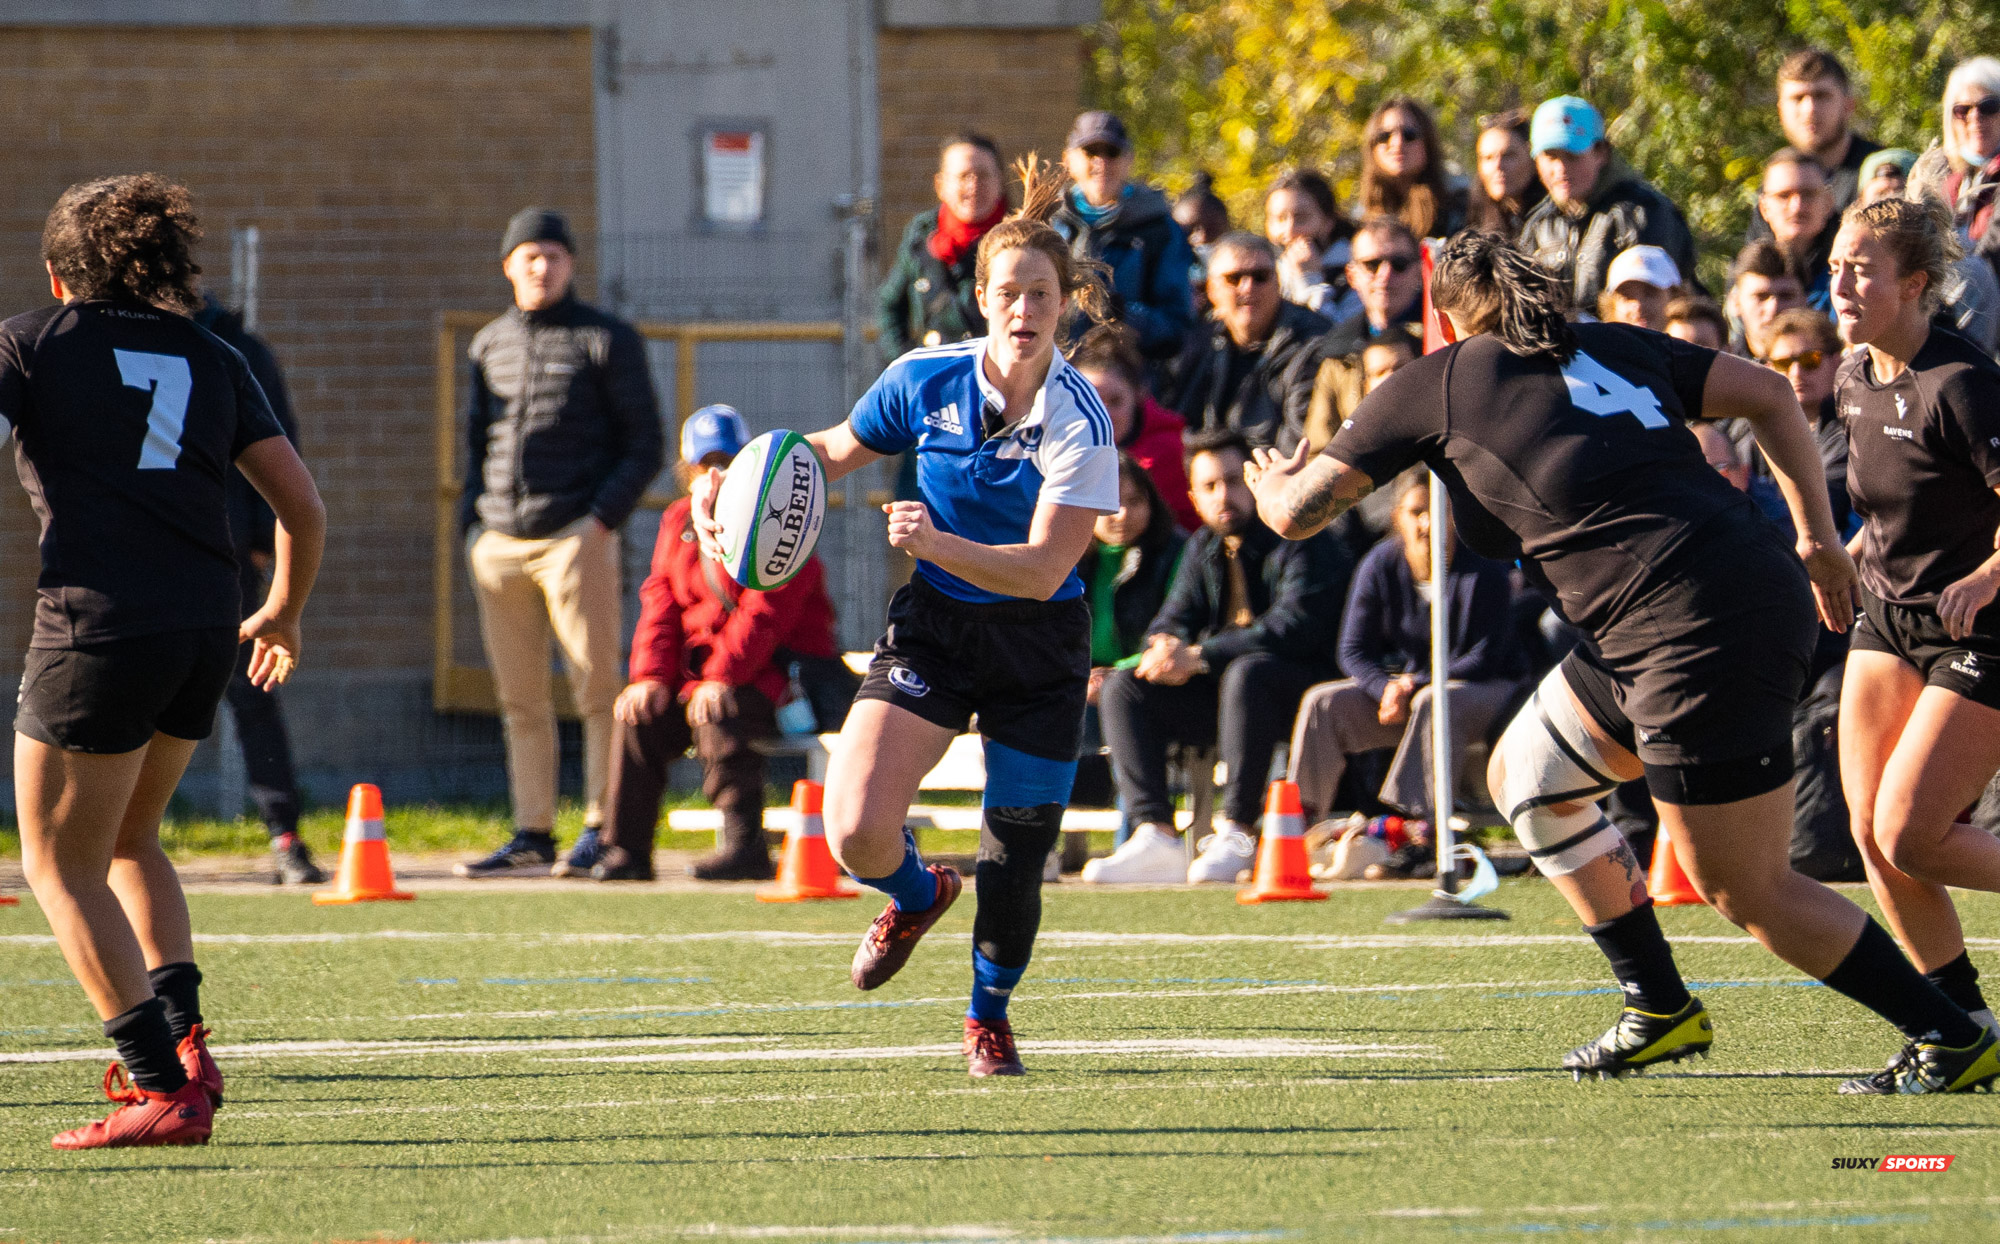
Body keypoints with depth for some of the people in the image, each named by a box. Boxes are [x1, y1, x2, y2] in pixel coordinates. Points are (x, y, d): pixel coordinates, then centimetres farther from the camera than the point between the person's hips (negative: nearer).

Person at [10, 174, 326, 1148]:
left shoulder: (30, 342, 6)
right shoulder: (210, 360, 18)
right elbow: (301, 504, 14)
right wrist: (283, 614, 30)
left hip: (98, 624, -6)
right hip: (205, 628, 6)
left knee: (61, 865, 4)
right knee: (127, 841, 25)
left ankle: (163, 1087, -7)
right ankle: (183, 1039, 8)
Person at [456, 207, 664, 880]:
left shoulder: (606, 340, 2)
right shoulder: (488, 345, 17)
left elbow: (644, 445, 1)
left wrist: (602, 519, -10)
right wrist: (473, 524, 9)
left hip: (575, 538, -5)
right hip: (499, 544, 5)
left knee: (596, 689, -6)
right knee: (519, 698, 6)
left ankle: (602, 827, -3)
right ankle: (532, 833, 10)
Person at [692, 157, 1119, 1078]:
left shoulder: (1080, 425, -19)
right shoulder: (925, 381, -9)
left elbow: (1044, 568, -23)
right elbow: (833, 451, 10)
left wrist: (941, 544, -37)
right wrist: (731, 483, -4)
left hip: (1038, 647, -2)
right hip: (932, 626, 2)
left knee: (1015, 862, 2)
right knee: (856, 833, -17)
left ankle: (989, 1014, 34)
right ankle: (917, 895, 22)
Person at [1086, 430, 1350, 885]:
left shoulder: (1302, 543, -10)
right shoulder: (1203, 548, 15)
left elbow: (1293, 629, -24)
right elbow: (1176, 617, 8)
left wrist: (1199, 655, -27)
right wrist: (1166, 649, -20)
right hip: (1221, 692, 7)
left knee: (1247, 673, -39)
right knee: (1123, 687, -10)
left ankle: (1237, 832, -34)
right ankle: (1153, 835, -25)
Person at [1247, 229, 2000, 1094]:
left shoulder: (1431, 385, 6)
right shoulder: (1615, 348, 21)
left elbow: (1295, 513, 13)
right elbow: (1770, 395, 16)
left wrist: (1274, 482, 36)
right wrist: (1819, 539, 18)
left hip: (1702, 629, -8)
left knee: (1748, 893, 1)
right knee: (1524, 777, 22)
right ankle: (1659, 1010, 26)